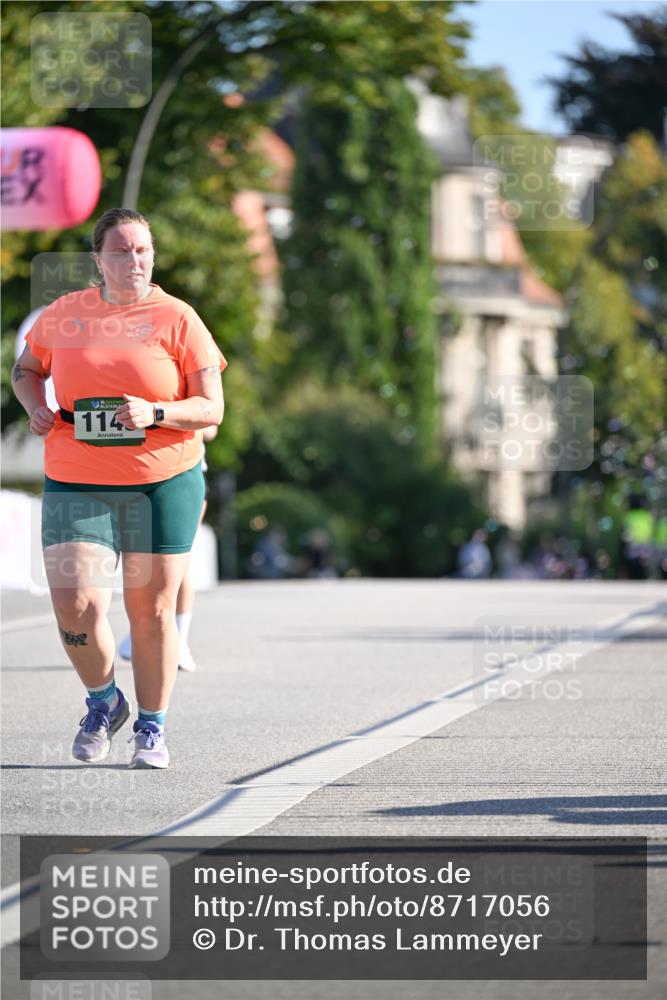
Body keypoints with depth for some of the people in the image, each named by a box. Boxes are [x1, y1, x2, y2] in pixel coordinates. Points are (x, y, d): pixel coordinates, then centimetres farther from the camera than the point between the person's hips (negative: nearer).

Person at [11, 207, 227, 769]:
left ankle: (152, 728, 22)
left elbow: (212, 409, -2)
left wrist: (155, 414, -19)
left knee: (152, 608, 3)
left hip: (163, 481, -1)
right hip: (76, 484, 1)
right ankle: (103, 702, 18)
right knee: (75, 607, -10)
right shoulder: (64, 315, 5)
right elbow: (26, 368, 23)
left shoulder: (177, 319, -2)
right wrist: (35, 406, 2)